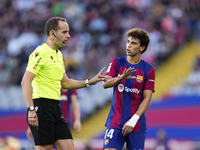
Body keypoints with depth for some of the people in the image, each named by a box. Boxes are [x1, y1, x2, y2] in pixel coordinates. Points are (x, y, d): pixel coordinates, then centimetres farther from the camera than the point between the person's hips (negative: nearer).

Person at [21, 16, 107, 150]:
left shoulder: (59, 55, 18)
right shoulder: (40, 53, -11)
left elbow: (65, 83, 27)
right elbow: (25, 82, -18)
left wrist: (89, 82, 18)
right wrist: (31, 110, -26)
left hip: (55, 108, 9)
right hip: (41, 106, -9)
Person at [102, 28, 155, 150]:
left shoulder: (149, 70, 1)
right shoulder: (117, 62, 6)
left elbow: (147, 98, -4)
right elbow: (105, 84, -7)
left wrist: (133, 120, -14)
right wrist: (122, 77, -28)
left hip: (137, 125, 0)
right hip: (115, 122, 0)